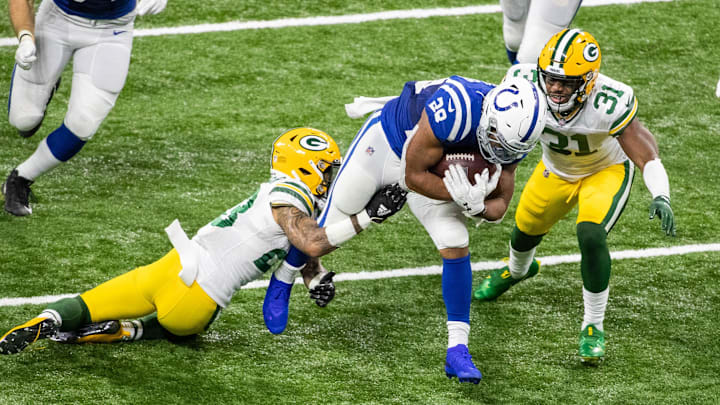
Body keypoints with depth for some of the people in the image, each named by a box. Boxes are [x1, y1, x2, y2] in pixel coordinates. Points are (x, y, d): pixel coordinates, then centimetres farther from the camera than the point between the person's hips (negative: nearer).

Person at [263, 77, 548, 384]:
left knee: (456, 246, -11)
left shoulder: (515, 133, -23)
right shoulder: (456, 109, -43)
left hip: (435, 166, 4)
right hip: (388, 142, -4)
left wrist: (476, 205, -36)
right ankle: (282, 283, 38)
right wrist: (461, 195, -42)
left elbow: (499, 204, -13)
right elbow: (414, 176, -30)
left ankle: (457, 350, -4)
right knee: (331, 228, 7)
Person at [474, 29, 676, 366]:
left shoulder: (609, 105, -41)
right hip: (556, 170, 4)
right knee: (526, 228, 23)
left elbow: (647, 156, -35)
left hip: (606, 171, -4)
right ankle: (518, 270, 63)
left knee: (590, 235, -27)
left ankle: (593, 328, -6)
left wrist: (661, 198, -50)